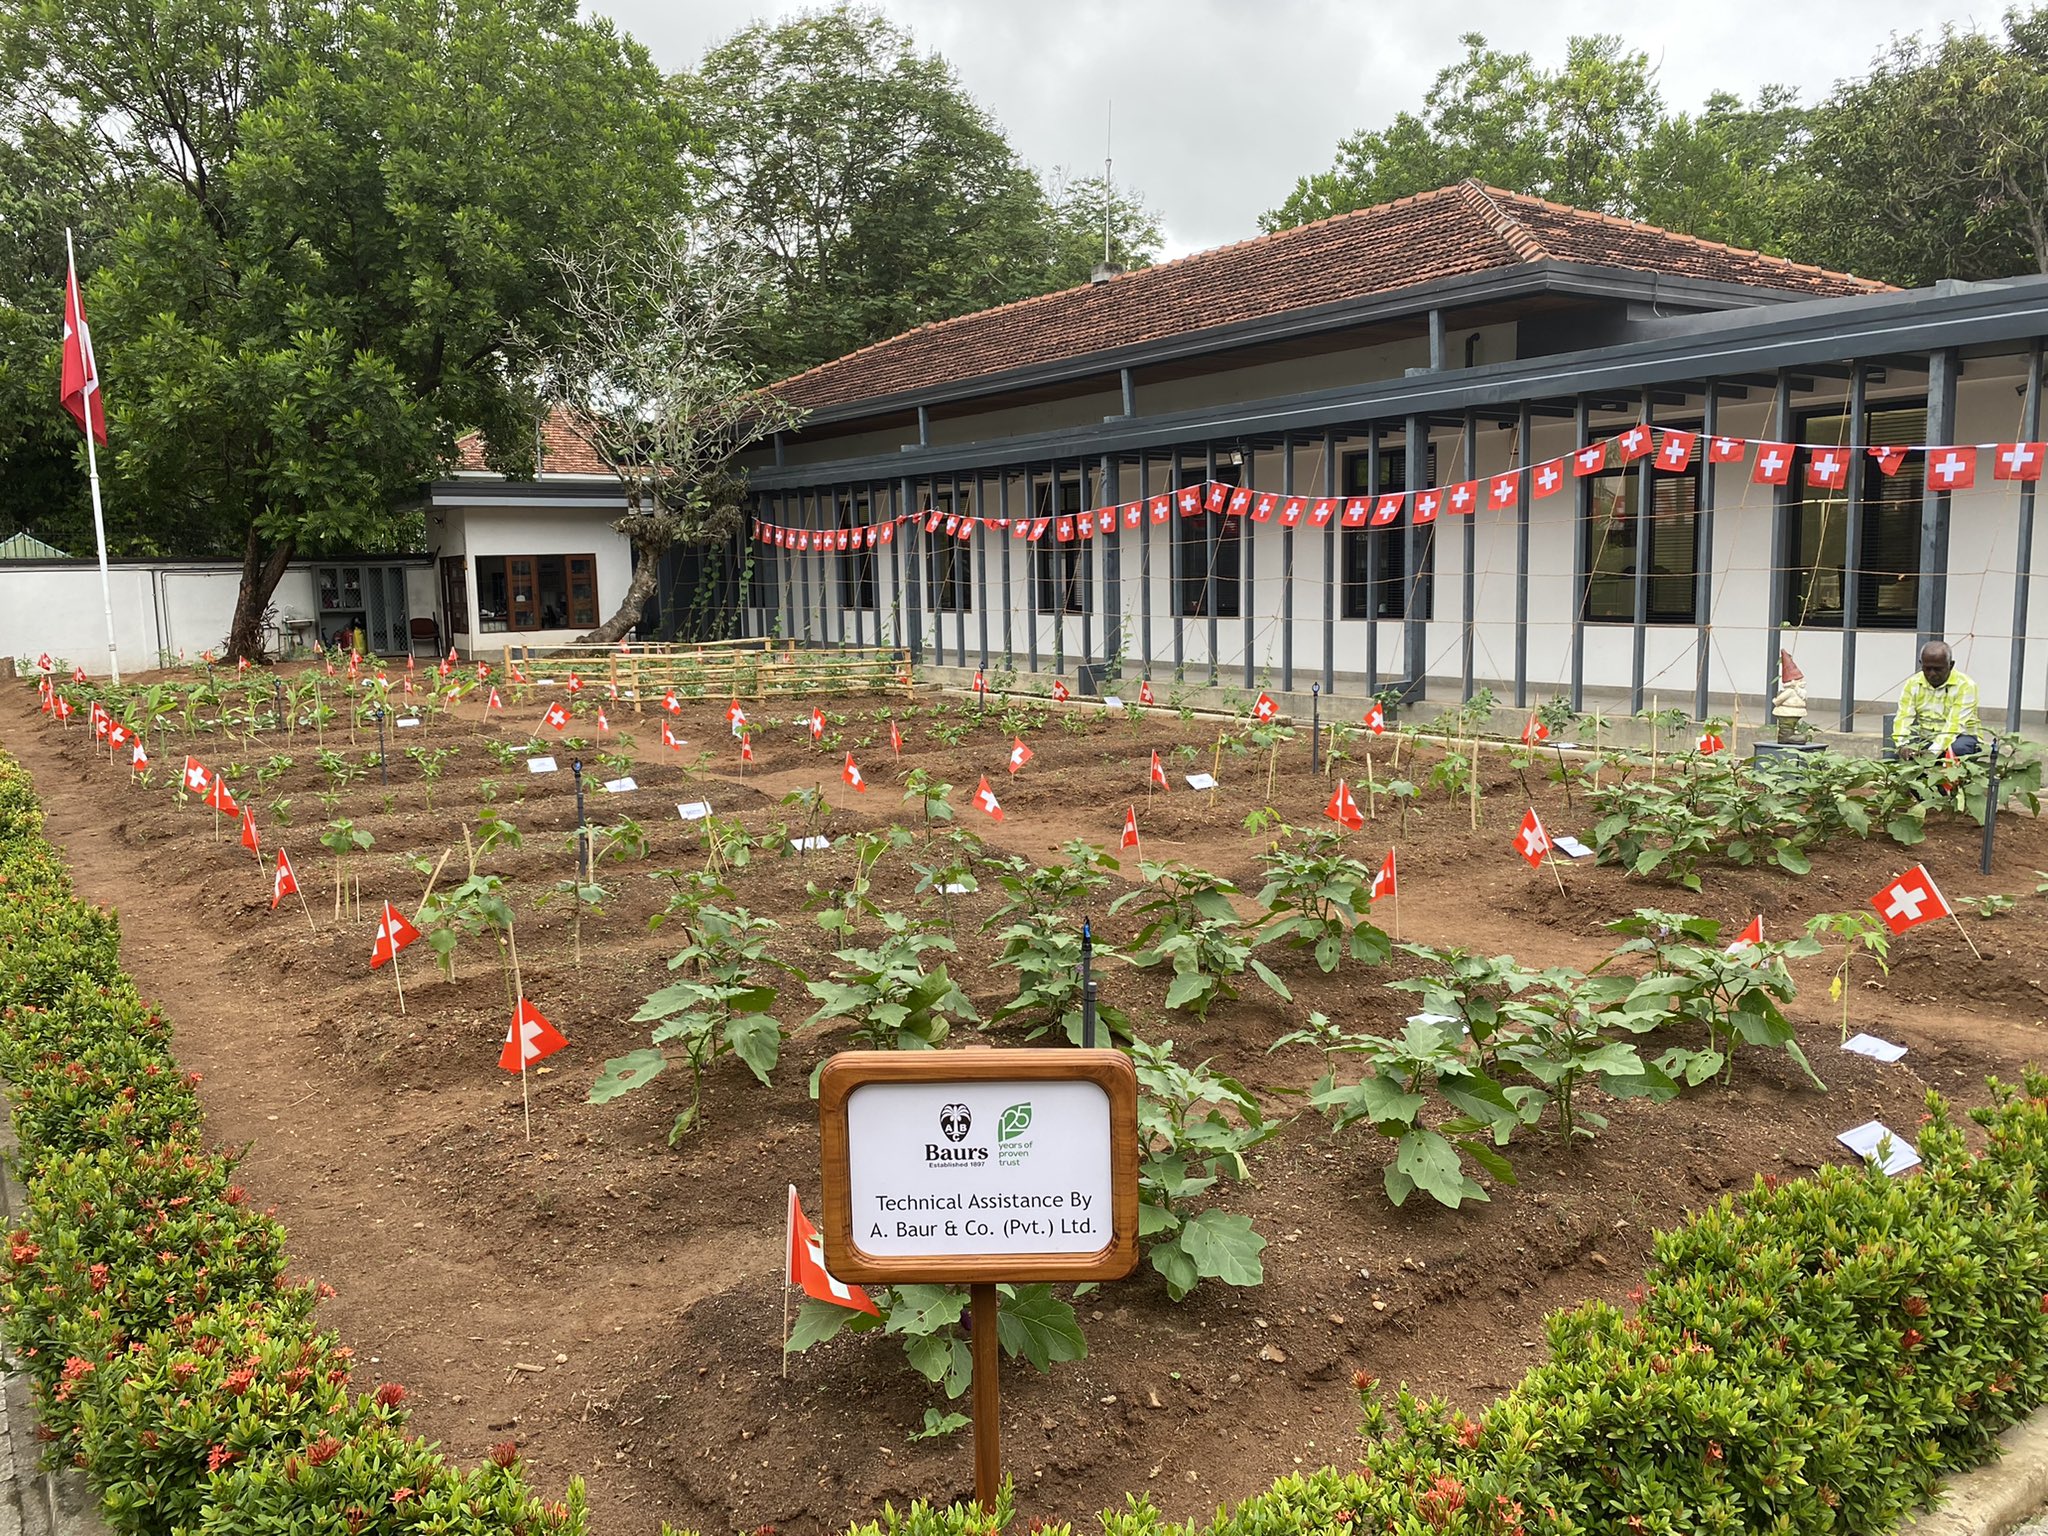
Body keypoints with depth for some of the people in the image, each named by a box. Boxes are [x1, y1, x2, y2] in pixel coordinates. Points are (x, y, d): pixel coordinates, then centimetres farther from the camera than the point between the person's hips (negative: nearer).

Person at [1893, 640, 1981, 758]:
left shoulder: (1965, 686, -12)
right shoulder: (1912, 683, 0)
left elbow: (1955, 724, -23)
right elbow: (1904, 717, -11)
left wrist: (1934, 751, -37)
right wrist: (1902, 745, -31)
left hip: (1957, 737, -3)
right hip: (1922, 738, 3)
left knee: (1958, 748, -36)